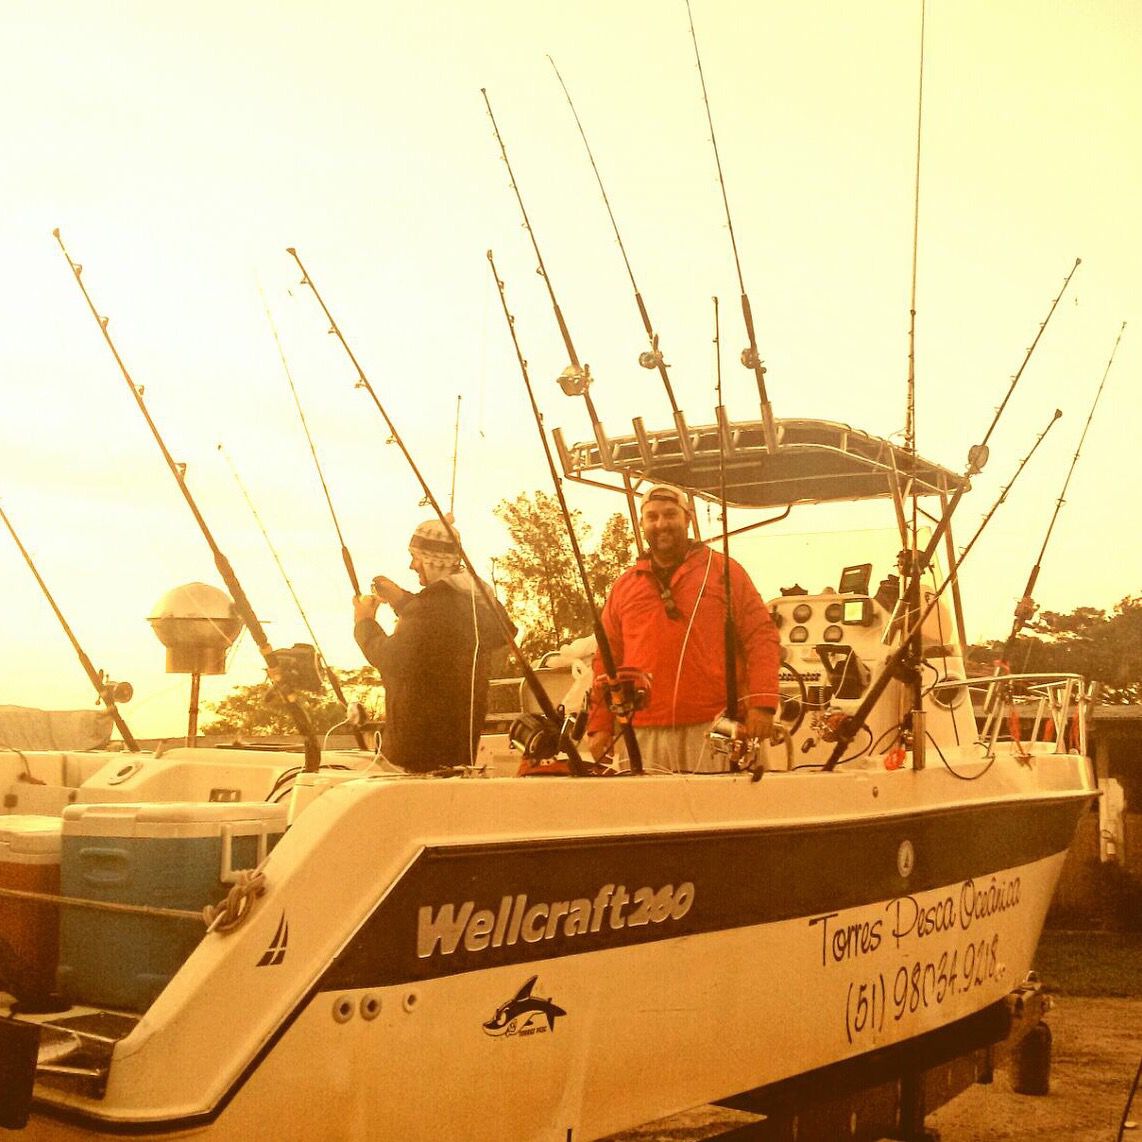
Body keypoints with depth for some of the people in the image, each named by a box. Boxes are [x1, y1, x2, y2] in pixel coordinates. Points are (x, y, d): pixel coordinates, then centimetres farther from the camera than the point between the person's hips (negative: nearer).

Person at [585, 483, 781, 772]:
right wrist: (600, 726, 10)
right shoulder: (624, 586, 17)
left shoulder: (723, 570, 10)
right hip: (643, 735, 2)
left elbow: (760, 636, 3)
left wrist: (762, 703, -8)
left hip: (714, 730, -2)